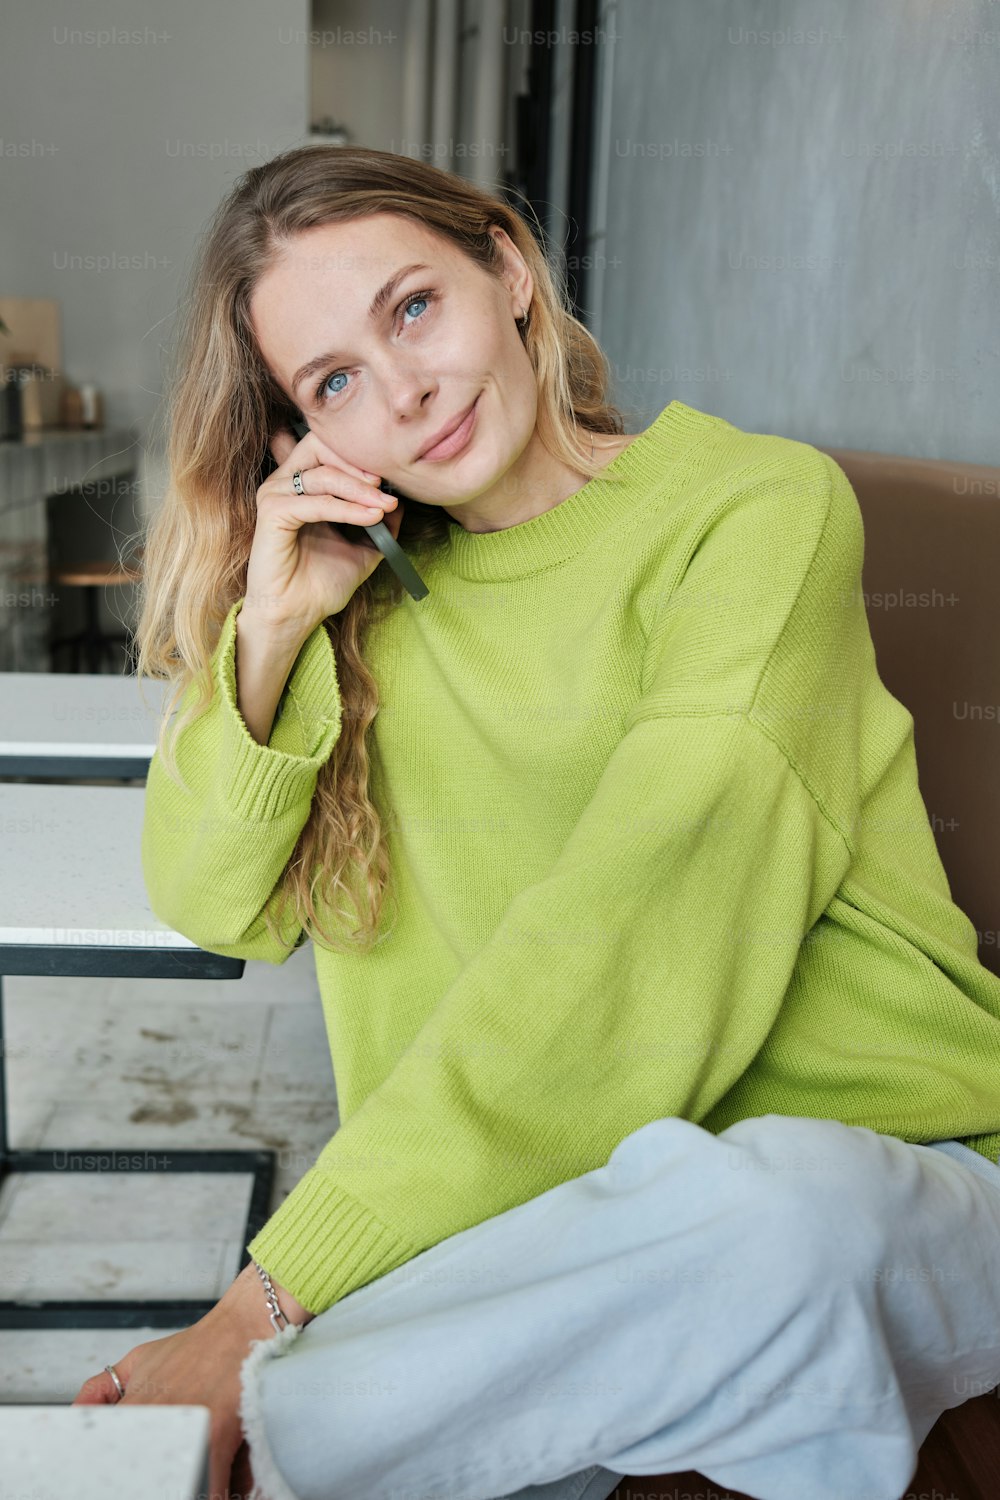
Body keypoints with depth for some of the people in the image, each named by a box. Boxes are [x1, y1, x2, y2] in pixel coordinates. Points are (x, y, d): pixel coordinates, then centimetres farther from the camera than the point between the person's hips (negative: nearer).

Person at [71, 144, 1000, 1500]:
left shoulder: (762, 507, -10)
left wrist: (273, 1296, -21)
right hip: (584, 1198, 2)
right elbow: (214, 904, 7)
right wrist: (268, 628, -9)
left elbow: (629, 939, -21)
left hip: (879, 1169, -1)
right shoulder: (373, 591, 7)